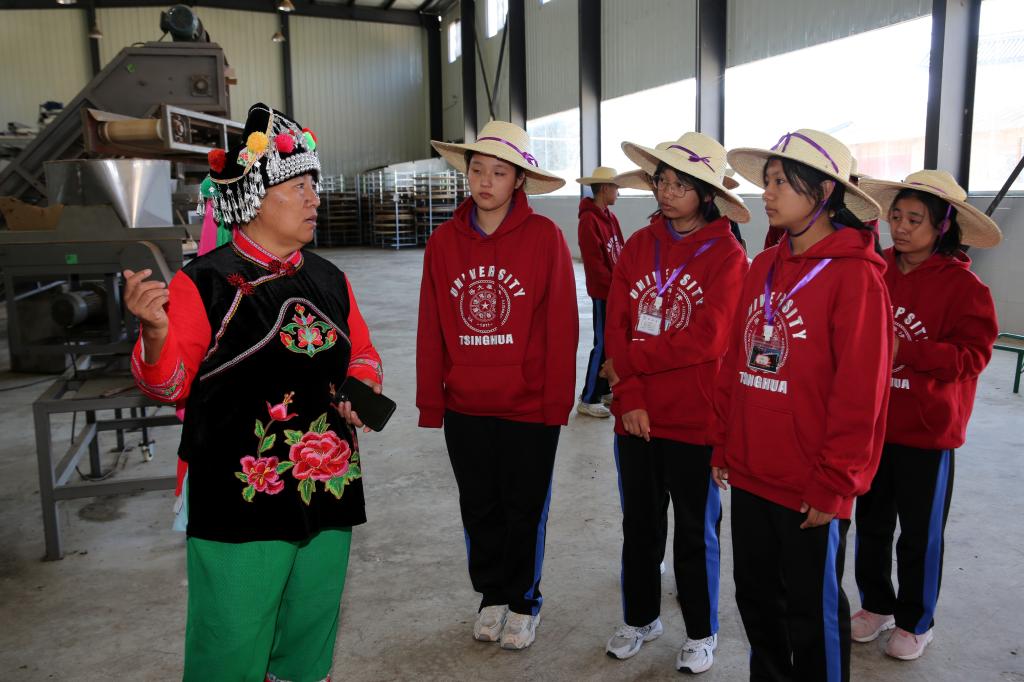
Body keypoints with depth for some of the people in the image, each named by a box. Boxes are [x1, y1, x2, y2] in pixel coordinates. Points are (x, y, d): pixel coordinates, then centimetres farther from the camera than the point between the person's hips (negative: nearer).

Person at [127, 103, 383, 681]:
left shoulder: (330, 279, 8)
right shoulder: (203, 283, -9)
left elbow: (362, 353, 19)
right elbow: (170, 386, -8)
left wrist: (363, 389, -1)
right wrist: (156, 334, -27)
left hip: (327, 493, 6)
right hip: (239, 502, -5)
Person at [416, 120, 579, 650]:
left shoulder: (544, 236, -9)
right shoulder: (443, 242, 0)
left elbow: (561, 326, -9)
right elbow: (431, 329, 2)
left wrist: (558, 402, -10)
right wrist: (430, 402, 2)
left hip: (529, 407, -3)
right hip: (465, 407, 3)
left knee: (525, 510, 13)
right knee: (479, 508, 17)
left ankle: (522, 602, 36)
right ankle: (491, 595, 39)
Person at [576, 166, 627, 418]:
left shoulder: (610, 217, 12)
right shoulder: (589, 220, -15)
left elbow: (620, 253, 13)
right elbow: (594, 262, -19)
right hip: (602, 292, -8)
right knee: (603, 345, -4)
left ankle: (605, 390, 25)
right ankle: (588, 400, 4)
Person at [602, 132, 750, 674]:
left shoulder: (726, 254, -9)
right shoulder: (638, 246, 4)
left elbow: (707, 339, -17)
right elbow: (616, 326, -2)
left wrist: (630, 360, -11)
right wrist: (629, 397, -12)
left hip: (694, 419, -4)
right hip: (636, 415, 4)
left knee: (695, 531, 12)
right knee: (639, 524, 19)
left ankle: (700, 633, 33)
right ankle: (639, 618, 39)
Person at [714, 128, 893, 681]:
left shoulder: (855, 275, -13)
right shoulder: (763, 268, 7)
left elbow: (860, 392, -15)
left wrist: (834, 484, -14)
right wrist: (724, 448, 9)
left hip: (811, 490, -6)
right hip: (750, 476, 6)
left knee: (812, 612, 11)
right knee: (756, 596, 20)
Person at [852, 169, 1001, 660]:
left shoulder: (963, 286, -11)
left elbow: (972, 355, -15)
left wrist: (905, 350, -24)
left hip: (926, 432, -4)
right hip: (869, 423, 4)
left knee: (920, 533, 12)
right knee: (871, 523, 17)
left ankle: (915, 622, 31)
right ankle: (876, 605, 37)